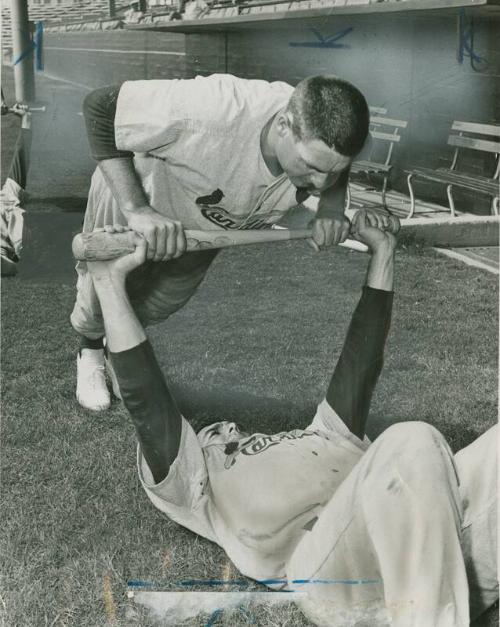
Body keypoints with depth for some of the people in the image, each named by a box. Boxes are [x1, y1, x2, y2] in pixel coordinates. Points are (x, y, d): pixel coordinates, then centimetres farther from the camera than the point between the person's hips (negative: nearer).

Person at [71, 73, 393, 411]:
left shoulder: (321, 142, -31)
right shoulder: (213, 110, -48)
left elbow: (333, 175, -4)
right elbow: (100, 107, -38)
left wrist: (332, 207, -27)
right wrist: (138, 210, -46)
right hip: (131, 195, -4)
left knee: (158, 306, 22)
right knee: (101, 300, 12)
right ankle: (91, 352, 49)